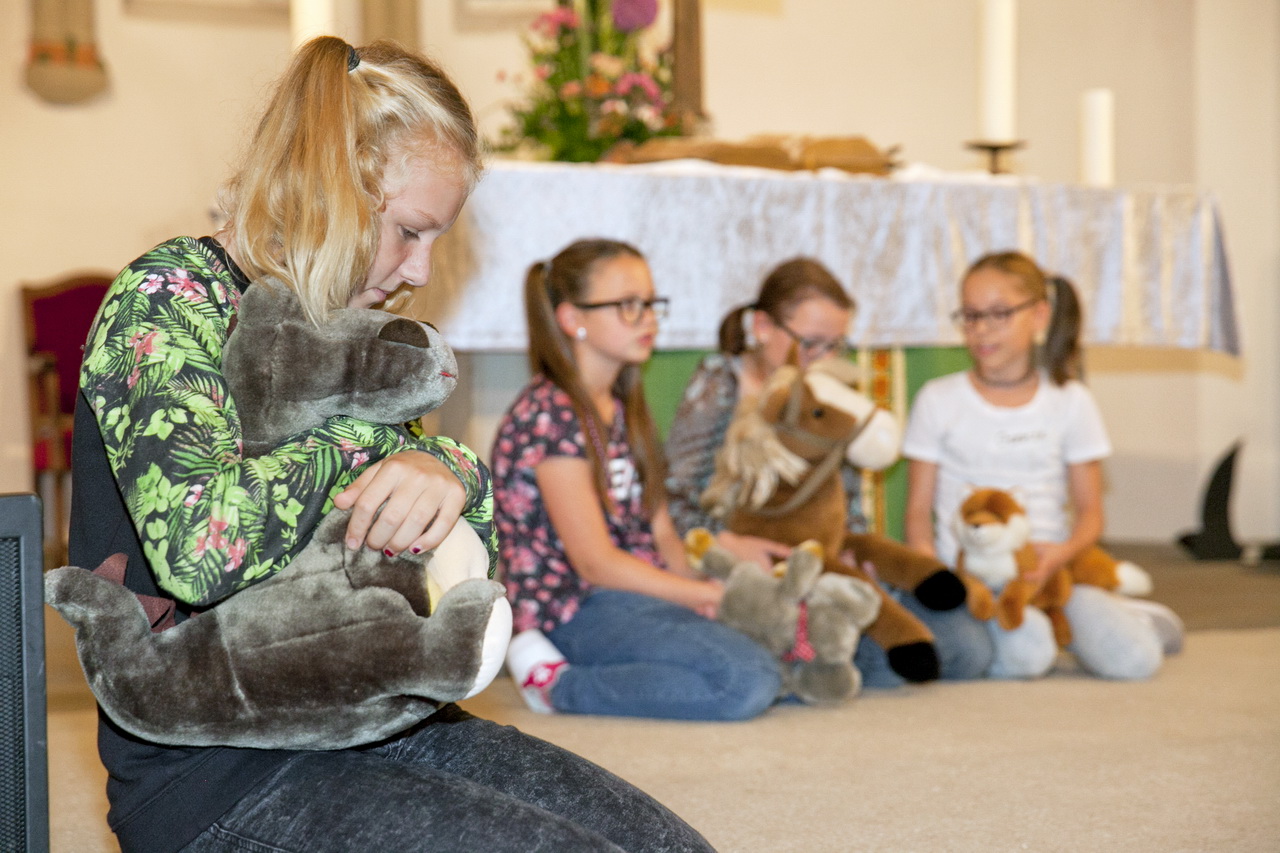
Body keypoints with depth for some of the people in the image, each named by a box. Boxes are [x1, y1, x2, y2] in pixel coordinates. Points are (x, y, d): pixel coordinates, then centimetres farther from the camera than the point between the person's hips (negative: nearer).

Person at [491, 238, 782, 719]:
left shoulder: (621, 408, 16)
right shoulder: (550, 414, -12)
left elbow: (660, 530, 12)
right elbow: (596, 562, -15)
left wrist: (698, 587, -7)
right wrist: (709, 595, -12)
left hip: (641, 595, 10)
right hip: (578, 610, -10)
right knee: (749, 683, -27)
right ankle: (561, 683, -11)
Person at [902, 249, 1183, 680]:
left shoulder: (1070, 401, 8)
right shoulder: (939, 400, 6)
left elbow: (1090, 512, 6)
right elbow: (919, 513, 5)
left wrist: (1064, 551, -17)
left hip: (1047, 566, 2)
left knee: (1132, 659, -22)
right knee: (1025, 654, -33)